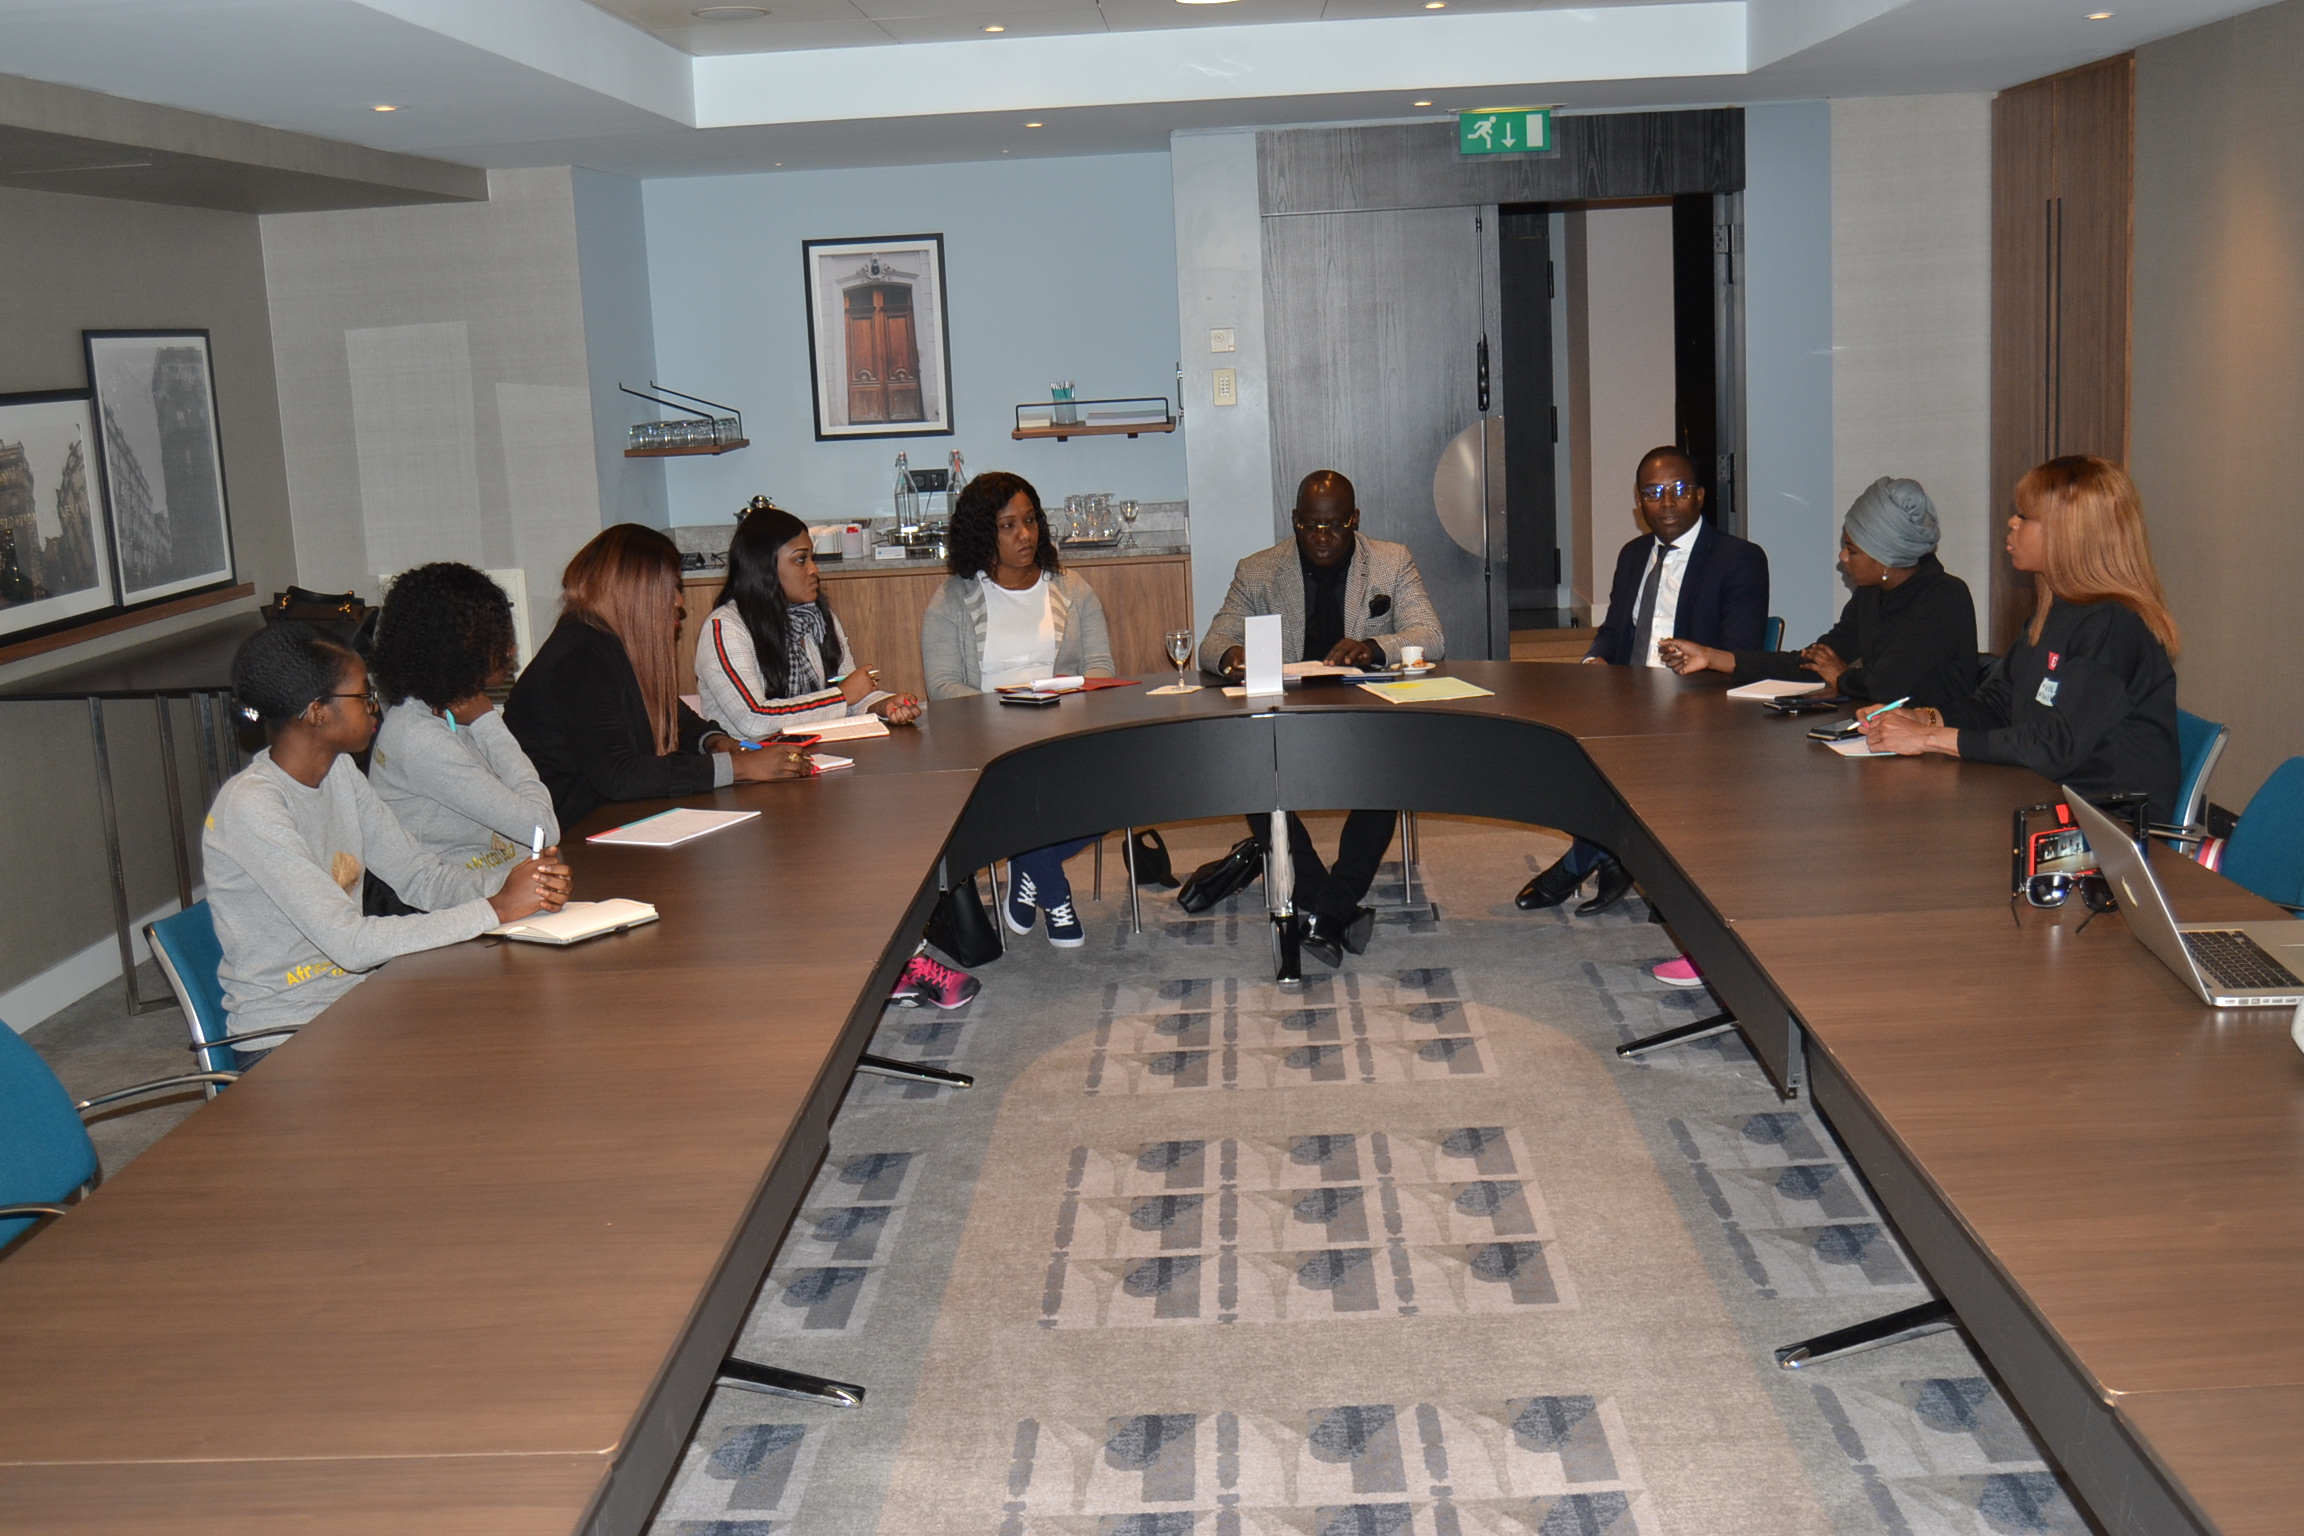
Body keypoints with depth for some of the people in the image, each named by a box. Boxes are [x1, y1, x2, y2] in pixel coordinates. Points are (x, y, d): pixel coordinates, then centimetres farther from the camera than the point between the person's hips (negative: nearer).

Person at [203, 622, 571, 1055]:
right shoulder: (250, 807, -21)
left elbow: (421, 876, 6)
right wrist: (498, 909, -26)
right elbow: (349, 943, -27)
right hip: (287, 1041, -8)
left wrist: (520, 881, -14)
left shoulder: (339, 771, 5)